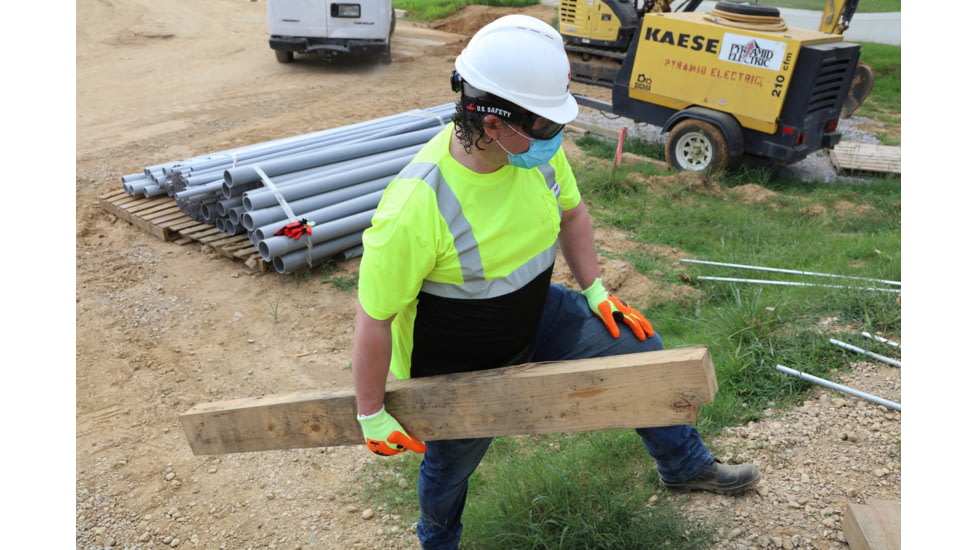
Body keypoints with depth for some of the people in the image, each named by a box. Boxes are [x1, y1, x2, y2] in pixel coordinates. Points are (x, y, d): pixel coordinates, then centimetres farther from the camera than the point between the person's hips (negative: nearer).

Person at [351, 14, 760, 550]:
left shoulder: (538, 148, -19)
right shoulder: (415, 208, -39)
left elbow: (571, 211, 3)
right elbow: (374, 318, -27)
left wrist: (595, 291, 0)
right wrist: (371, 414, -16)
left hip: (536, 315, 5)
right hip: (456, 370, -5)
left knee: (638, 345, 7)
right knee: (450, 465, 20)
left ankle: (685, 465, 33)